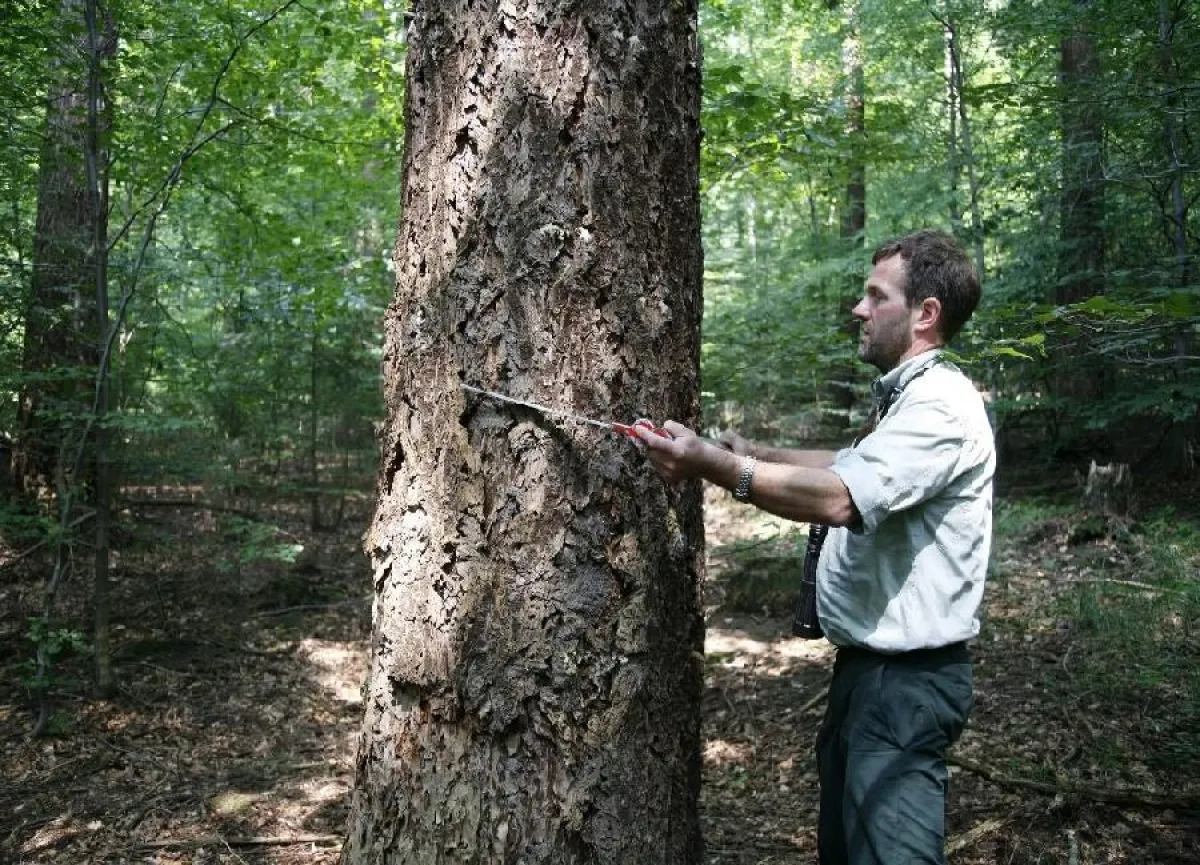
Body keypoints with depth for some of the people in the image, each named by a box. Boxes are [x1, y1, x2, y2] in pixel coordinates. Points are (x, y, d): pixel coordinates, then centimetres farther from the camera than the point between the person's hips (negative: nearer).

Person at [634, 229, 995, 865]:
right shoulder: (903, 397, 15)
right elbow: (853, 465, 29)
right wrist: (759, 454, 19)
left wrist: (713, 465, -34)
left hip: (907, 678, -11)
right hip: (864, 662, 11)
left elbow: (839, 498, -32)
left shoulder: (943, 406, -19)